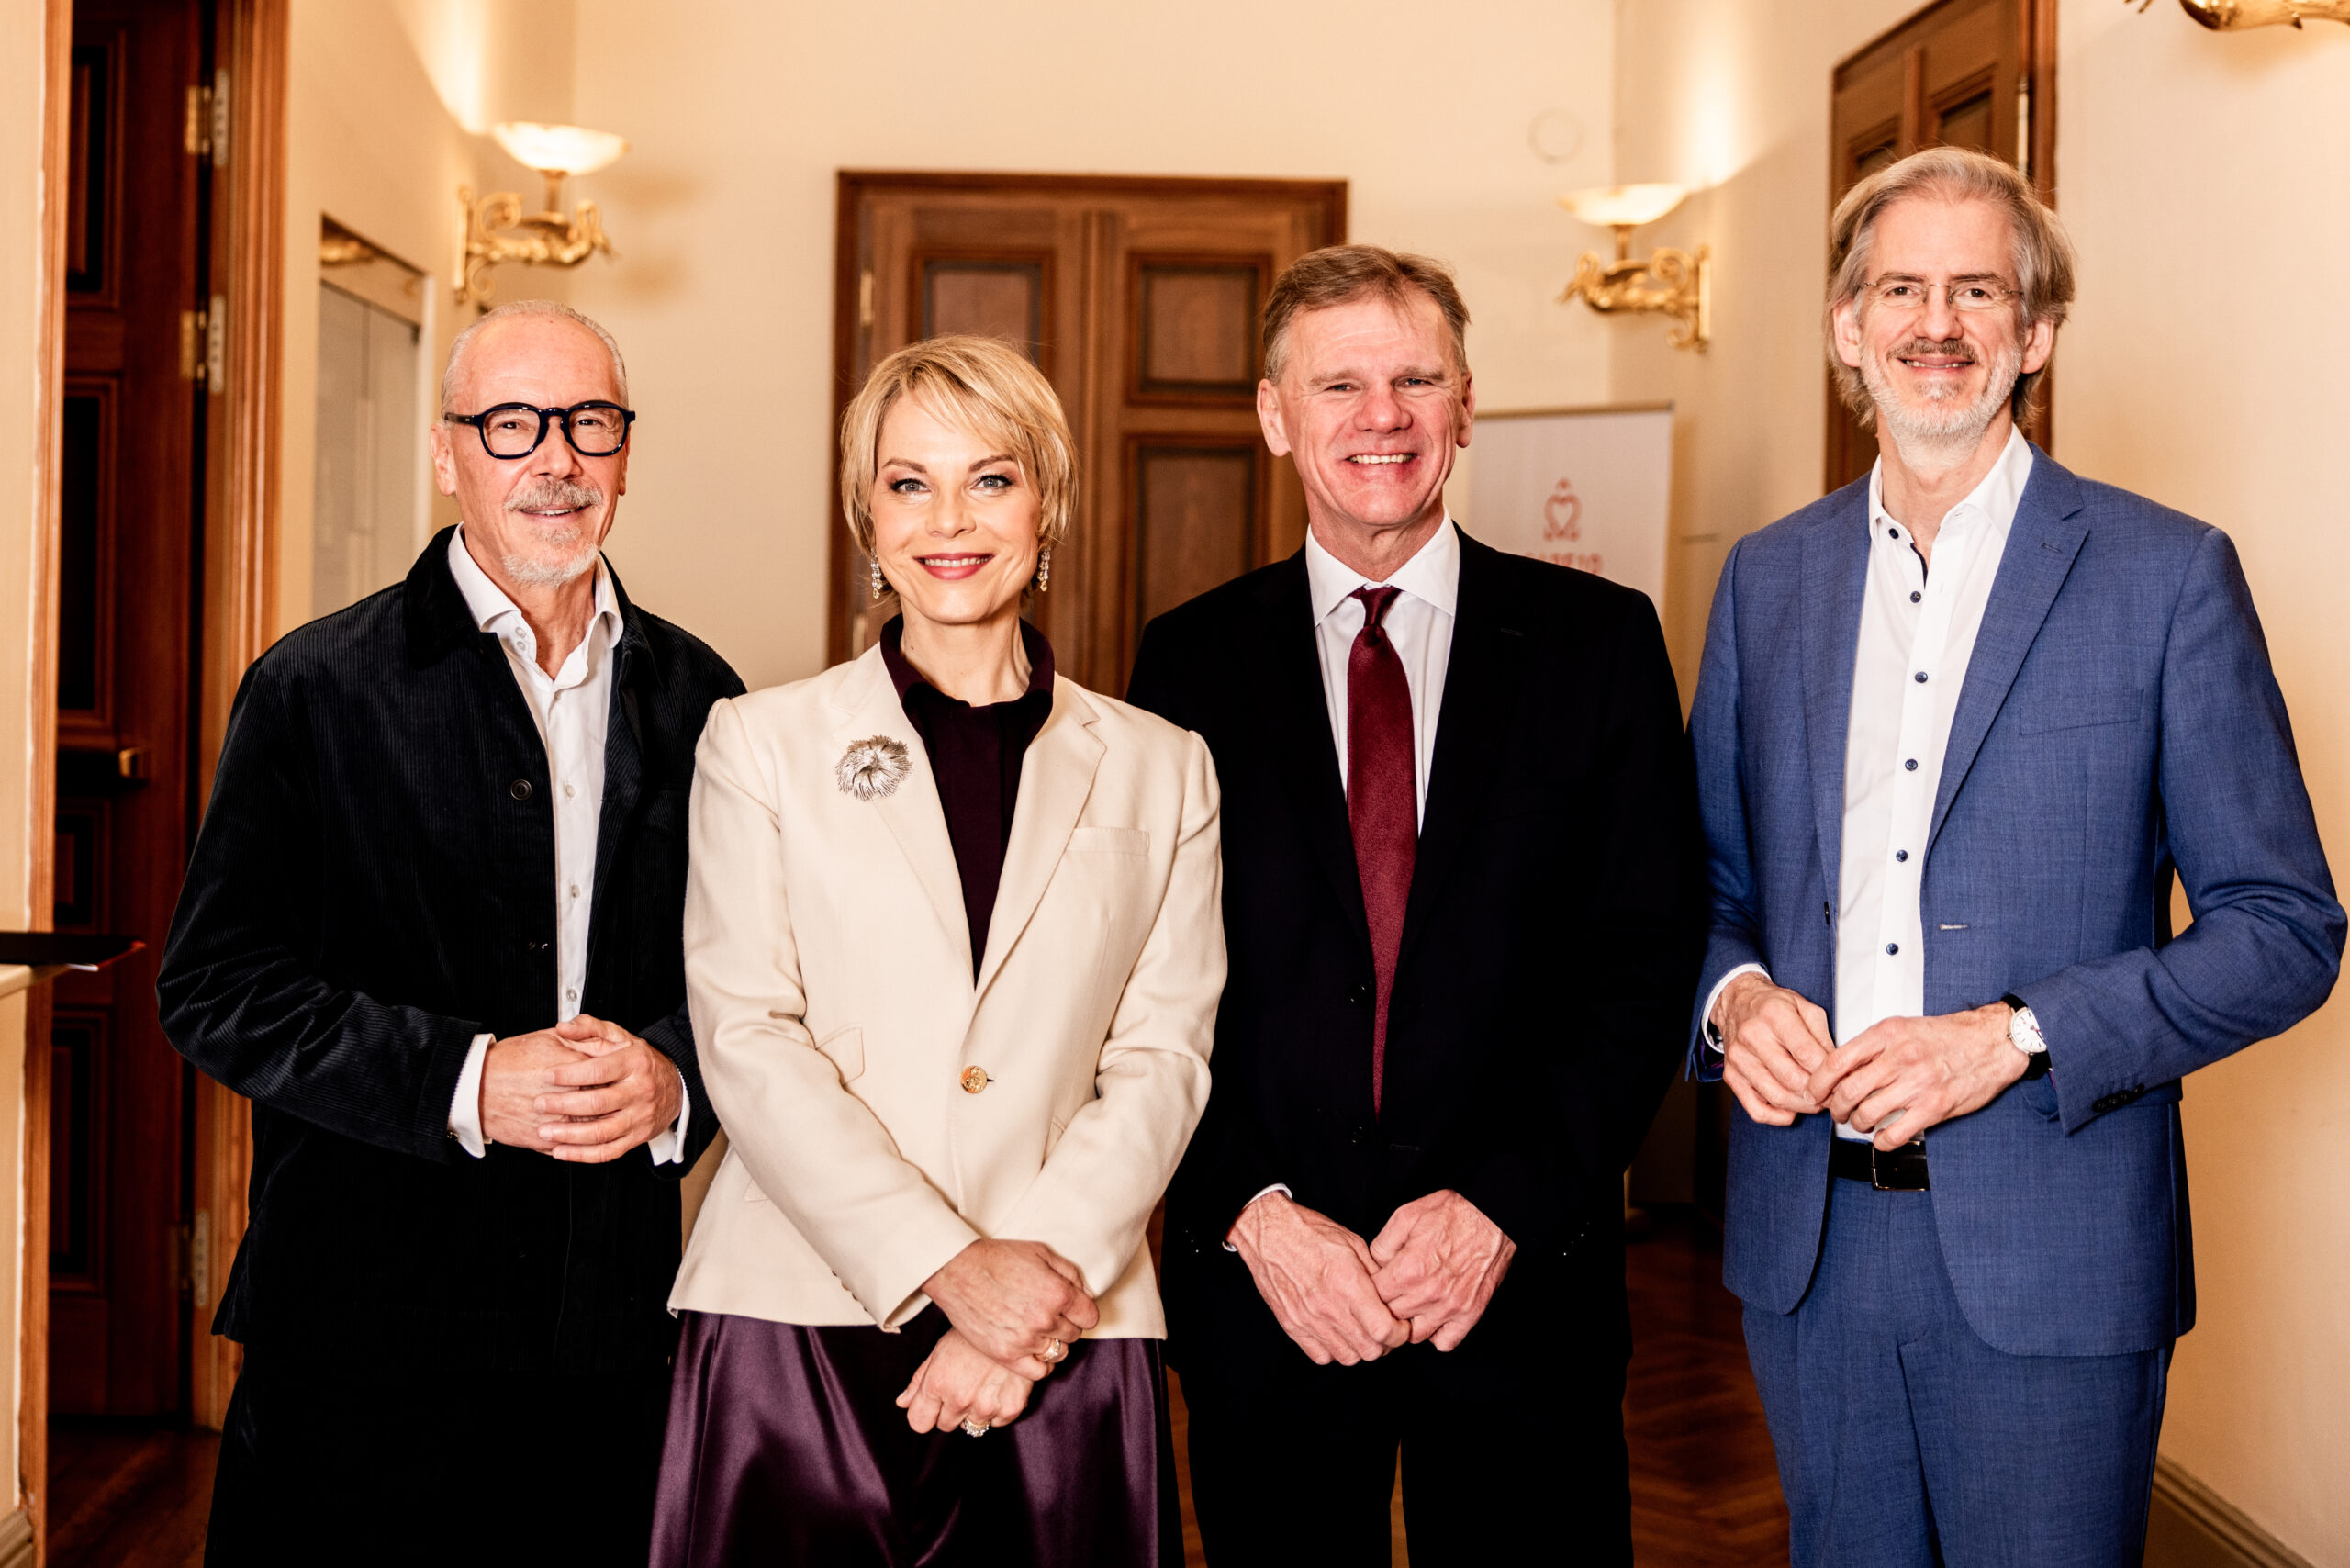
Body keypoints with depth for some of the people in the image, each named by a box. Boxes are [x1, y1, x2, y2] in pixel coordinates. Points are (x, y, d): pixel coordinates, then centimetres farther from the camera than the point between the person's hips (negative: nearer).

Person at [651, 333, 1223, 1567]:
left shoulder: (1160, 772, 10)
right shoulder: (760, 745, 7)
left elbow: (1160, 1059, 4)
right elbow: (747, 1038, -3)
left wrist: (1043, 1270, -11)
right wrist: (948, 1267, -12)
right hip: (801, 1323, -1)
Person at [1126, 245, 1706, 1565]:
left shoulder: (1597, 641, 2)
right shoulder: (1192, 660, 4)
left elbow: (1650, 958, -3)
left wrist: (1501, 1205, -11)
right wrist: (1257, 1213, -11)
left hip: (1522, 1287, 0)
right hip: (1263, 1293, 1)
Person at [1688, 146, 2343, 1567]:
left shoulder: (2168, 575, -4)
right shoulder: (1768, 578, 9)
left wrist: (2016, 1037, -17)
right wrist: (1732, 996, -6)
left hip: (2051, 1260, -3)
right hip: (1809, 1247, 4)